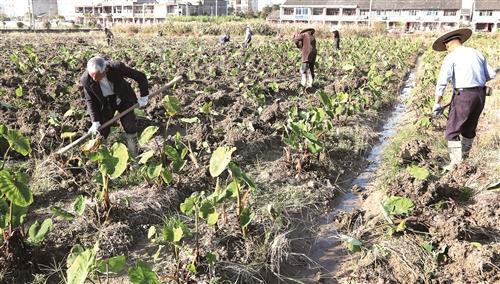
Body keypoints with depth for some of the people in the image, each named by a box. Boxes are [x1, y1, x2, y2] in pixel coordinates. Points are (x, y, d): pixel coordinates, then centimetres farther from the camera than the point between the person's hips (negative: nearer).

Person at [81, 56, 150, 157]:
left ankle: (134, 158, 17)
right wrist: (95, 122, -20)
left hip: (123, 99, -1)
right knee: (101, 132, -1)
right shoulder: (86, 79, -28)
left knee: (130, 127, -3)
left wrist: (143, 97, -15)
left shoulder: (117, 67, -34)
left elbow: (141, 77, -22)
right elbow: (90, 101, -14)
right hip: (105, 103, 1)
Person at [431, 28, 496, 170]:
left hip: (463, 96, -7)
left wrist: (437, 103, -9)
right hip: (480, 94, 7)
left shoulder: (451, 57, -6)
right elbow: (491, 75, 16)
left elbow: (442, 82, -15)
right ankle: (464, 157, 35)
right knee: (469, 129, 21)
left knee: (452, 131, -1)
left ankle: (456, 164, -6)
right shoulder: (477, 53, 12)